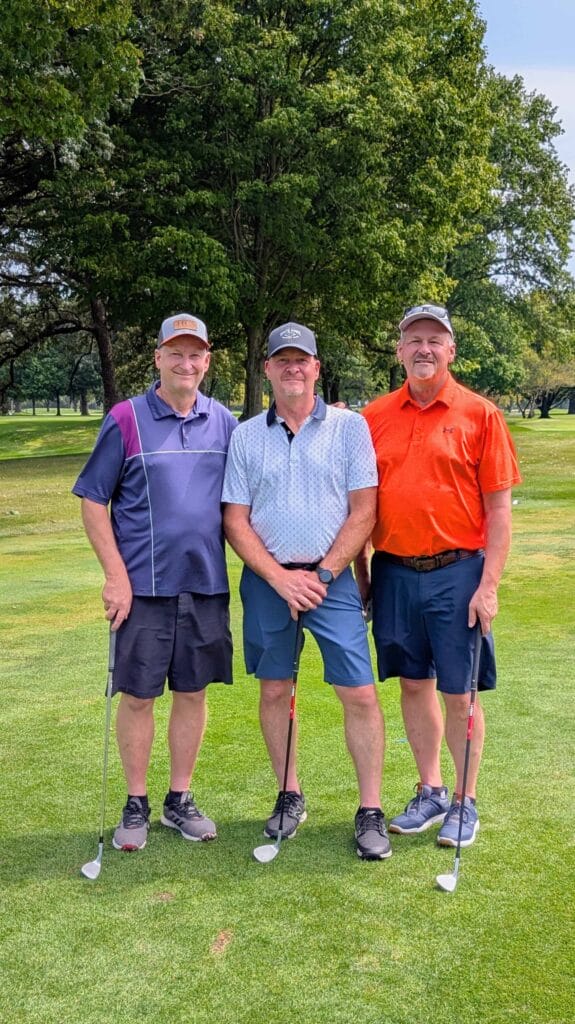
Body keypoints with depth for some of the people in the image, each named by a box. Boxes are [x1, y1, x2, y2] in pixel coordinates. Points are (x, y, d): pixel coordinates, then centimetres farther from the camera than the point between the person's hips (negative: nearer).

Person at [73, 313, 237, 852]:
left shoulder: (224, 422, 6)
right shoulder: (125, 420, -5)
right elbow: (93, 500, -4)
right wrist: (116, 575, -11)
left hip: (207, 584, 3)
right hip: (144, 585, -3)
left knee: (192, 692, 11)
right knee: (138, 695, 5)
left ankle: (179, 800, 26)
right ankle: (136, 806, 22)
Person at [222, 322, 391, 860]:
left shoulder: (349, 426, 1)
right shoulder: (245, 436, 6)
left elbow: (363, 512, -3)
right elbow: (235, 520, 3)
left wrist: (321, 574, -10)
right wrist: (280, 578, -9)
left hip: (331, 577, -2)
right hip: (266, 579, 2)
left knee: (359, 693, -5)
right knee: (274, 691, 9)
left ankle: (370, 811, 8)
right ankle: (290, 797, 26)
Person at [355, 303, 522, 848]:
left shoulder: (480, 414, -3)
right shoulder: (375, 416, 6)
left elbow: (499, 507, -5)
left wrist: (488, 585, -11)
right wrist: (360, 571, 7)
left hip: (457, 572, -3)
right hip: (393, 572, 4)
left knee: (459, 694, 4)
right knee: (413, 684, 13)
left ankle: (465, 803, 21)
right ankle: (430, 792, 30)